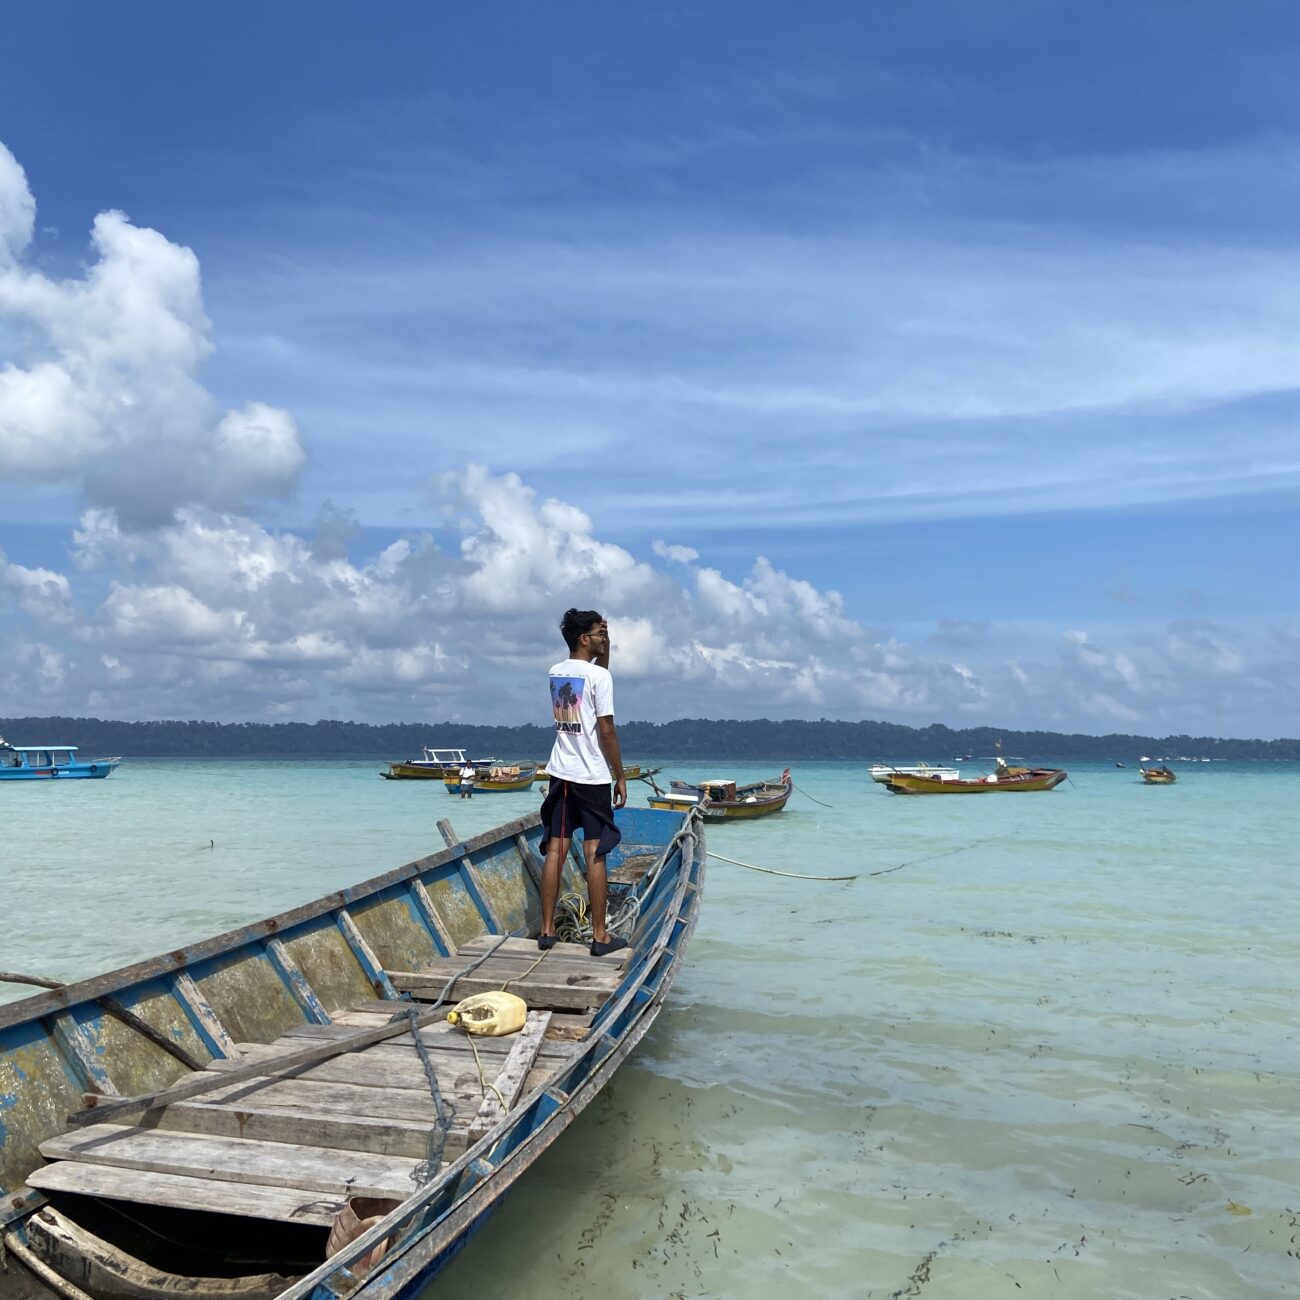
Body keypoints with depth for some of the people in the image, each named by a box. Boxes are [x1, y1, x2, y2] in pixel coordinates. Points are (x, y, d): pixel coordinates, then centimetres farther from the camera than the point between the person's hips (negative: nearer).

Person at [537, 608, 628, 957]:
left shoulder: (555, 673, 10)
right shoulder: (599, 676, -12)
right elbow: (606, 732, -13)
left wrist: (604, 650, 17)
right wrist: (620, 777, -6)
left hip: (560, 774, 6)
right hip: (593, 777, -6)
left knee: (555, 850, 7)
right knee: (595, 854, -1)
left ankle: (547, 930, 12)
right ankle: (600, 936, 5)